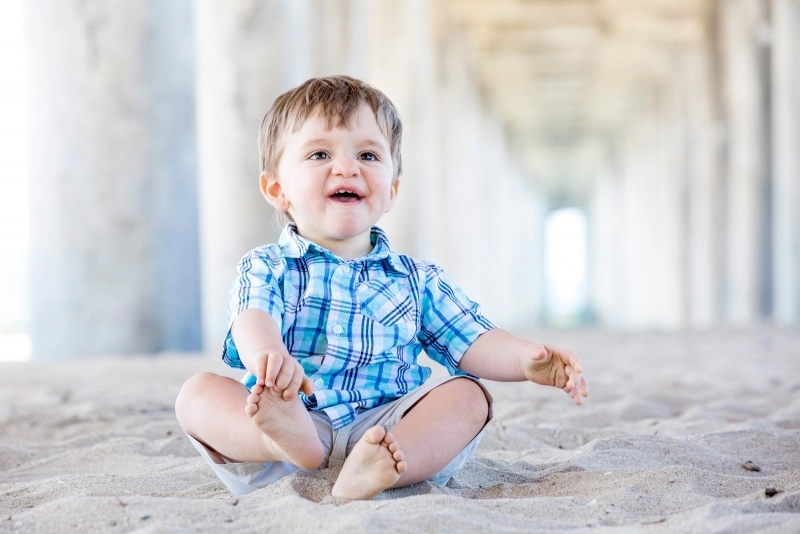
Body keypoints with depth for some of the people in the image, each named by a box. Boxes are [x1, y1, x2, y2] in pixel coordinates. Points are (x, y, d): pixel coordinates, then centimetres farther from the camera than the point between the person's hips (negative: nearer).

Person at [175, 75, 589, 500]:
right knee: (197, 392, -20)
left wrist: (527, 360, -16)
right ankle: (290, 440, -52)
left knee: (468, 394, -19)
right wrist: (268, 353, -40)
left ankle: (372, 471, -45)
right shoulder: (266, 269, 7)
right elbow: (252, 321, -14)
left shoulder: (416, 280, 16)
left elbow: (474, 342, 7)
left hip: (385, 429, 2)